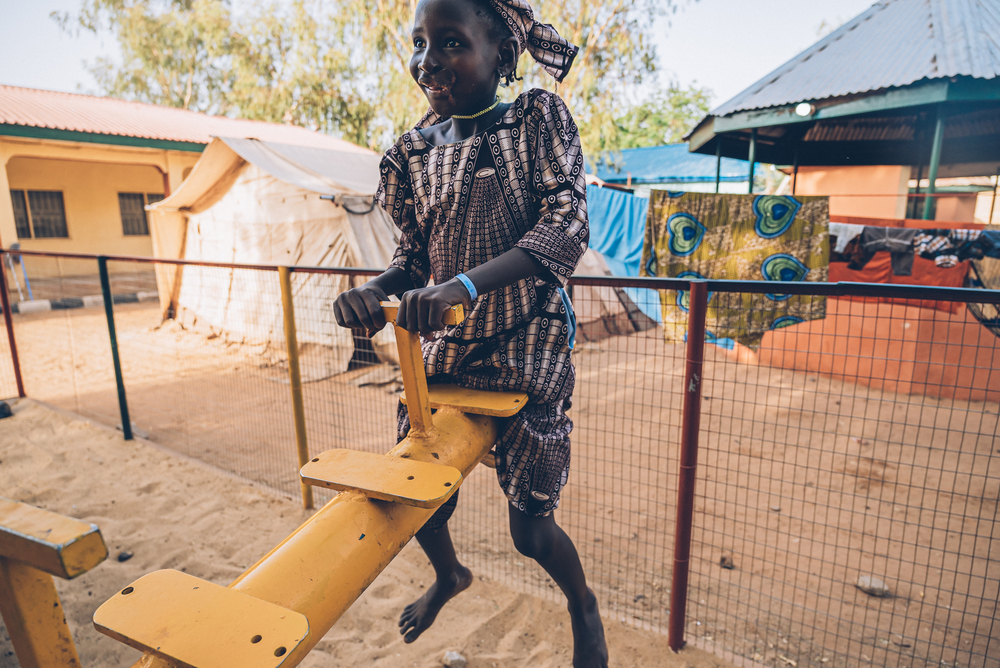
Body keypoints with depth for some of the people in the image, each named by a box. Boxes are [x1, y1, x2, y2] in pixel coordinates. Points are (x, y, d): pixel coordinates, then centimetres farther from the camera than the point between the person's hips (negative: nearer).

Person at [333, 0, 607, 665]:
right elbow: (415, 255, 9)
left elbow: (567, 226, -19)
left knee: (530, 524, 2)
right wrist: (375, 290, -14)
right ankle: (449, 574, 52)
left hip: (527, 344, -4)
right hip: (443, 345, 5)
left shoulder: (540, 118, -6)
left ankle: (584, 607, 39)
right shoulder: (418, 148, 5)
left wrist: (468, 284, -33)